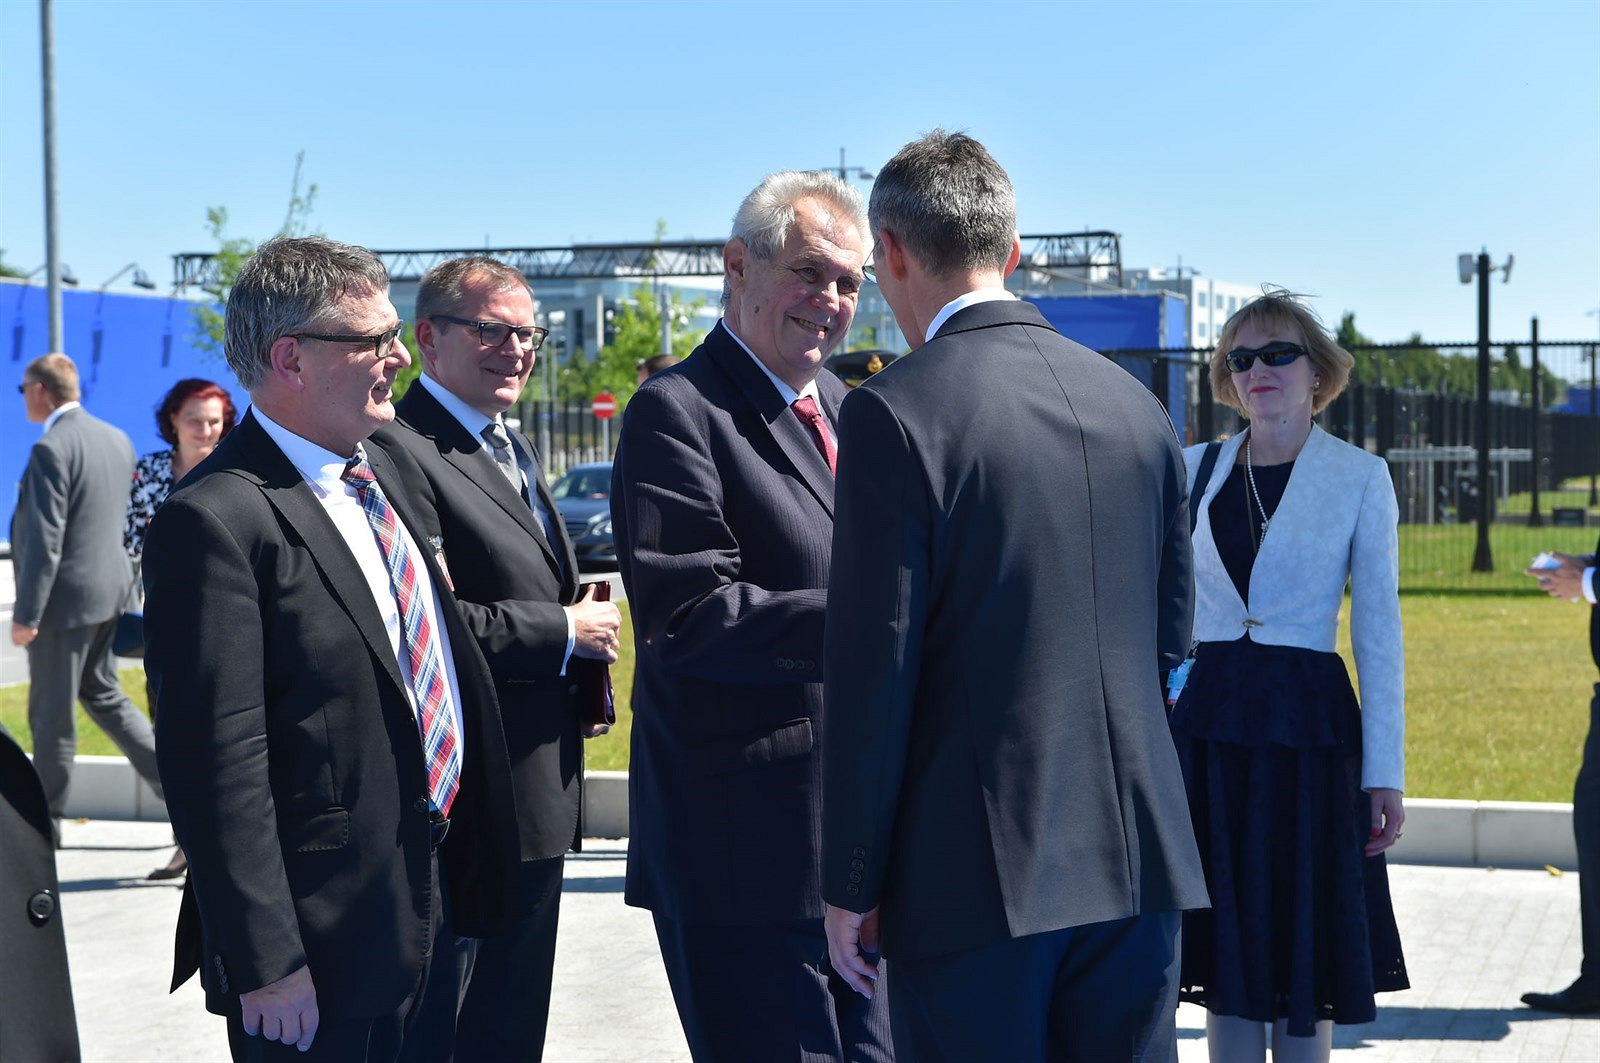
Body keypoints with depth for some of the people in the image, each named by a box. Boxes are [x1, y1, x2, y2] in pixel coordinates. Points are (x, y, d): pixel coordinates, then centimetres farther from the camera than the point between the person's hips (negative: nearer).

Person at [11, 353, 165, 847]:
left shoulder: (51, 449, -19)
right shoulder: (117, 439, 8)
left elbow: (45, 539, -21)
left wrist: (26, 614, -17)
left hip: (66, 596, -8)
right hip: (109, 588, 8)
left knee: (51, 712, 4)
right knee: (102, 695, 20)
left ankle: (46, 821, 16)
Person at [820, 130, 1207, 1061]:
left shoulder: (895, 412, -11)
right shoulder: (1137, 403, 8)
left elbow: (872, 671, -12)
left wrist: (851, 886, -5)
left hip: (976, 873, -5)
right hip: (1140, 855, 6)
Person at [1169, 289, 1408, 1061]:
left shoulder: (1360, 477, 1)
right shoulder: (1193, 470, 9)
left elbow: (1378, 630, -1)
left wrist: (1385, 770, -5)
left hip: (1306, 722, -2)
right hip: (1205, 721, 3)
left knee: (1302, 952, 4)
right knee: (1223, 944, 6)